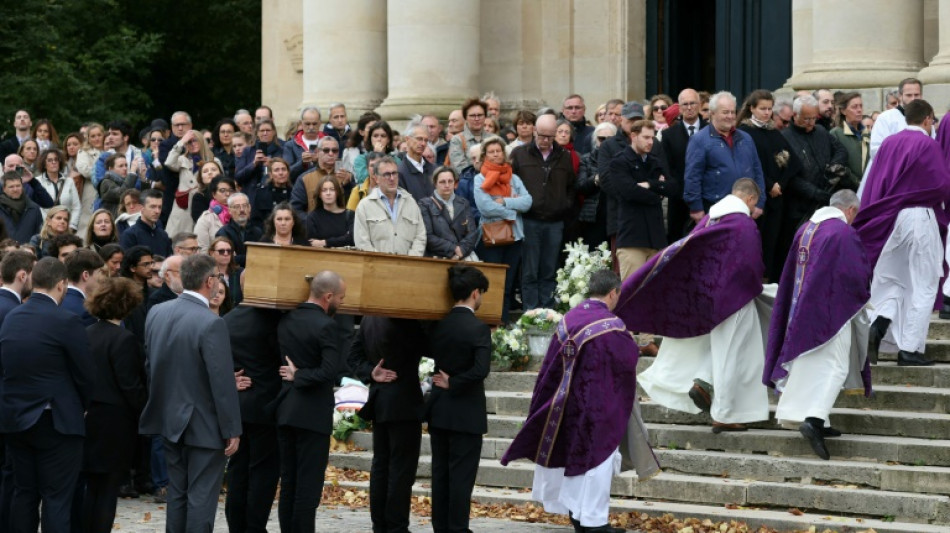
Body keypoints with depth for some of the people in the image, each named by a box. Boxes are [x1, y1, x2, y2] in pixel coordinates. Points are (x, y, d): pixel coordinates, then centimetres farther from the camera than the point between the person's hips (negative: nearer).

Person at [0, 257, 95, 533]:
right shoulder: (66, 321, -15)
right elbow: (86, 374, -9)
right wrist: (80, 407, 10)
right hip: (56, 420, -6)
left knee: (24, 493, 13)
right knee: (56, 497, -2)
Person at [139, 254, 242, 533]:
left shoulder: (157, 313, 0)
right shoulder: (211, 324, -21)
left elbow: (149, 364, 10)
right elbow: (223, 382, -20)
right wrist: (232, 430, -12)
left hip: (170, 419, 7)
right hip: (205, 425, -7)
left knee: (177, 493, 16)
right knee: (202, 498, 0)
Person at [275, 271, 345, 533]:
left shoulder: (286, 321, 7)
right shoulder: (326, 325, -16)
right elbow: (331, 371, -22)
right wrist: (299, 377, -13)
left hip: (285, 411, 7)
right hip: (313, 413, -7)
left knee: (288, 482, 12)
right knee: (309, 483, -2)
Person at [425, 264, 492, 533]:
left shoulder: (439, 325, 3)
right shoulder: (478, 329, -16)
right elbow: (480, 369, -24)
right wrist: (453, 384, -12)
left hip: (439, 411, 6)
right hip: (466, 413, -6)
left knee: (440, 473, 11)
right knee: (462, 477, -1)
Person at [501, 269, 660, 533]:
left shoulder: (568, 320, 1)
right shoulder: (611, 326, -17)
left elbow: (552, 366, 5)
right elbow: (629, 361, -6)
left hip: (568, 403, 6)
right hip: (599, 406, -6)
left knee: (572, 455, 16)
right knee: (597, 458, 1)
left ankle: (575, 512, 24)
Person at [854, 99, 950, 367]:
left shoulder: (888, 144, 7)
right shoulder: (928, 145, -8)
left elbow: (872, 184, 7)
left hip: (889, 220, 5)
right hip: (920, 218, -5)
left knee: (891, 281, 16)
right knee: (921, 286, 2)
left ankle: (878, 325, -10)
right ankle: (909, 349, -1)